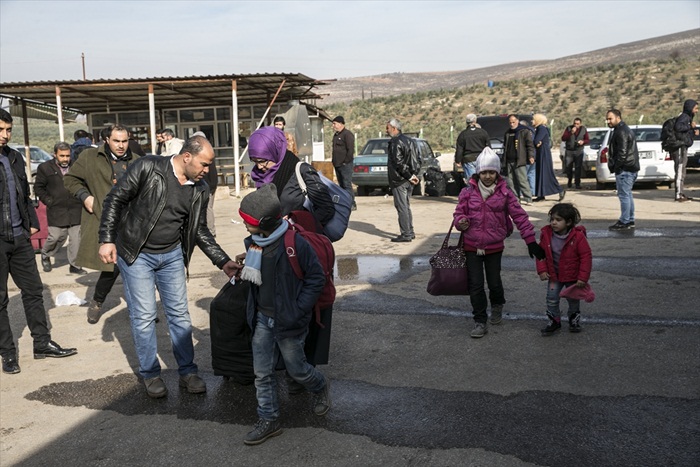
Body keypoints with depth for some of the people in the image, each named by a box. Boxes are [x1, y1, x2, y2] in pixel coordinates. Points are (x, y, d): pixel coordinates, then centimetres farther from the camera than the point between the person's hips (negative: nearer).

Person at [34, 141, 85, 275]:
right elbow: (38, 188, 6)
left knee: (76, 238, 0)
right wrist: (49, 201, -2)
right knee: (56, 237, 0)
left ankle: (74, 265, 12)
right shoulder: (45, 167, 1)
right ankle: (45, 255, 30)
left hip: (75, 209, 2)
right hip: (56, 211, -2)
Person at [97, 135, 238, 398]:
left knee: (179, 314, 7)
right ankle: (150, 374, 17)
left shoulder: (200, 190, -1)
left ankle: (187, 372, 20)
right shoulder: (147, 168, -16)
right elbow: (115, 200, -10)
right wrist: (107, 239, -15)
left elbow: (200, 231, 8)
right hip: (136, 255, -4)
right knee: (143, 316, 1)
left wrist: (223, 261, 0)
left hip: (172, 255, 4)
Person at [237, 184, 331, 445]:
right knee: (262, 372, 9)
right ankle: (269, 421, 24)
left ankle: (320, 388, 42)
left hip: (287, 321, -6)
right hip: (262, 318, 6)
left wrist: (297, 311, -18)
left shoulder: (295, 244, -21)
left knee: (296, 368, 11)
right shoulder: (254, 242, 0)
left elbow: (316, 279, -14)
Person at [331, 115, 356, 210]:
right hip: (337, 164, 9)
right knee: (341, 185, 11)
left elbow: (351, 150, -16)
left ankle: (352, 204, -9)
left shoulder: (347, 134, -10)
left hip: (345, 164, -9)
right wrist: (334, 161, 15)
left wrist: (346, 161, -17)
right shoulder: (336, 135, 19)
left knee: (347, 184, -11)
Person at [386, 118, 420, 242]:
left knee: (401, 207, -5)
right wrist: (413, 175, 9)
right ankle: (410, 232, 22)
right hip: (408, 181, 9)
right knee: (406, 206, 17)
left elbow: (398, 162, -21)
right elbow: (417, 160, 15)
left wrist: (409, 176, -15)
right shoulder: (409, 140, 15)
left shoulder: (395, 143, -14)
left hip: (399, 180, -9)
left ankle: (406, 234, -3)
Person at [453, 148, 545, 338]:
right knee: (475, 285, 0)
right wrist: (461, 222, -21)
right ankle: (480, 321, 14)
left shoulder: (505, 193, -4)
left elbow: (519, 216, -3)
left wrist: (531, 241, -6)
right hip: (472, 246, 0)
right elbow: (459, 212, 4)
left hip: (494, 246, 0)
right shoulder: (468, 192, -3)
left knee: (494, 282, 11)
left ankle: (497, 305, 45)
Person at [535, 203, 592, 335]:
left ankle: (574, 320, 40)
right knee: (552, 299, 2)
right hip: (554, 275, 2)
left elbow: (586, 257, -18)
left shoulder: (577, 236, -22)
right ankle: (554, 321, 22)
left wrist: (583, 278, -18)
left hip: (572, 276, -2)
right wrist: (542, 270, -10)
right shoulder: (546, 234, -13)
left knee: (573, 300, 16)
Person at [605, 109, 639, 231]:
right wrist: (615, 167, 19)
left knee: (624, 195, -7)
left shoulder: (621, 132, -15)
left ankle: (624, 222, -5)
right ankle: (630, 220, 22)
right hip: (631, 167, 11)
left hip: (624, 170, -11)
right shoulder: (625, 129, 20)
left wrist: (615, 167, -16)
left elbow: (622, 152, -22)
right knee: (627, 194, 16)